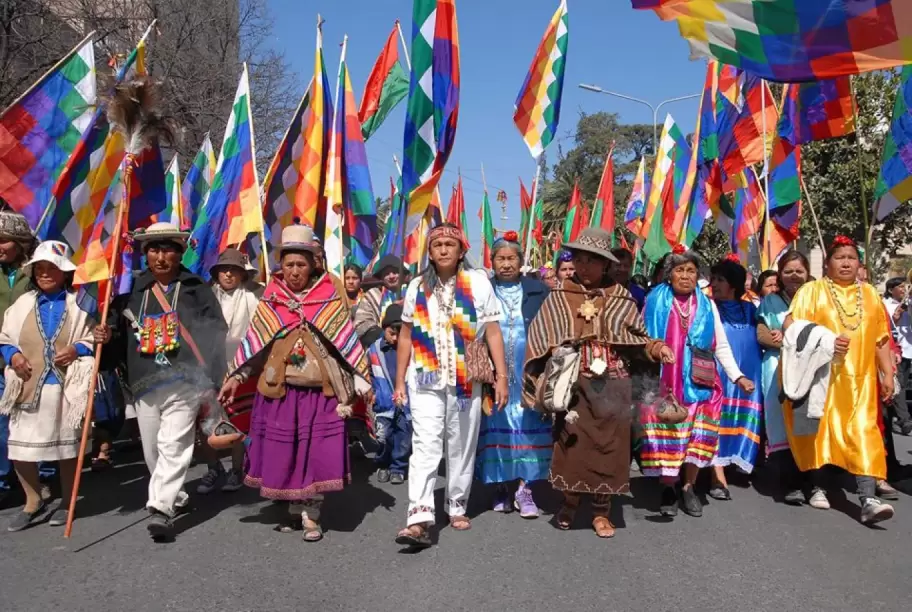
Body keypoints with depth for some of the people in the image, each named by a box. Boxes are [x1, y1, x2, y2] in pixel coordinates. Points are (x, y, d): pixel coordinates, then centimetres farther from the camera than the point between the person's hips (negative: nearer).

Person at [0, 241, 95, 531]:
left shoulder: (79, 303, -2)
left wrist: (78, 349, -18)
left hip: (66, 387, -3)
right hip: (27, 387, 3)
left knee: (67, 445, 9)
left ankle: (67, 502, 26)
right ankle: (33, 501, 26)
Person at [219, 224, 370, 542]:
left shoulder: (330, 294, -2)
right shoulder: (271, 297, 4)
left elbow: (347, 338, -1)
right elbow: (255, 339, 5)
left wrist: (361, 380, -3)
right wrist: (236, 376, -1)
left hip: (322, 388, -2)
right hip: (279, 388, 2)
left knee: (318, 452, -2)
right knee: (284, 453, 6)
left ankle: (312, 516, 12)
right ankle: (295, 512, 24)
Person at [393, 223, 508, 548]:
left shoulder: (478, 283, 0)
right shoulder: (417, 286, 6)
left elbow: (493, 332, -1)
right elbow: (406, 336, 10)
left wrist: (501, 376, -6)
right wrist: (399, 381, 8)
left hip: (467, 381, 0)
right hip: (426, 380, 0)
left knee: (462, 448, 11)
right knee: (425, 446, -10)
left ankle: (457, 506, 28)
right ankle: (419, 519, -14)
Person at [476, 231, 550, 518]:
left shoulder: (539, 291, 5)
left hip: (528, 376, 0)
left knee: (528, 429, -1)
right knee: (496, 429, 3)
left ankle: (523, 489, 7)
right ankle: (502, 487, 15)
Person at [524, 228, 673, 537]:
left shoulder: (621, 298, 4)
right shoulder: (559, 297, 1)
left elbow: (637, 337, 5)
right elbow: (540, 339, -1)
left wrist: (656, 348, -12)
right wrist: (555, 353, -16)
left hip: (613, 387, 1)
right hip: (574, 384, -1)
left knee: (609, 445, 6)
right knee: (572, 443, 2)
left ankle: (602, 511, 21)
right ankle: (569, 503, 24)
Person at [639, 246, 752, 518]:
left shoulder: (707, 306, 10)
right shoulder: (654, 302, 3)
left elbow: (721, 346, 11)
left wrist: (738, 377, 2)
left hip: (698, 384, 2)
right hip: (664, 384, -2)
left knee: (697, 435, 2)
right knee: (666, 435, -1)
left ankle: (689, 488, 18)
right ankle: (668, 488, 14)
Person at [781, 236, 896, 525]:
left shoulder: (870, 294, 13)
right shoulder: (812, 290, 1)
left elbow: (881, 339, 14)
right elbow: (790, 326, -9)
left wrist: (888, 374, 7)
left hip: (858, 379, 3)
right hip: (820, 375, -2)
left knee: (863, 433, -7)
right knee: (819, 430, 4)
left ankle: (868, 500, -12)